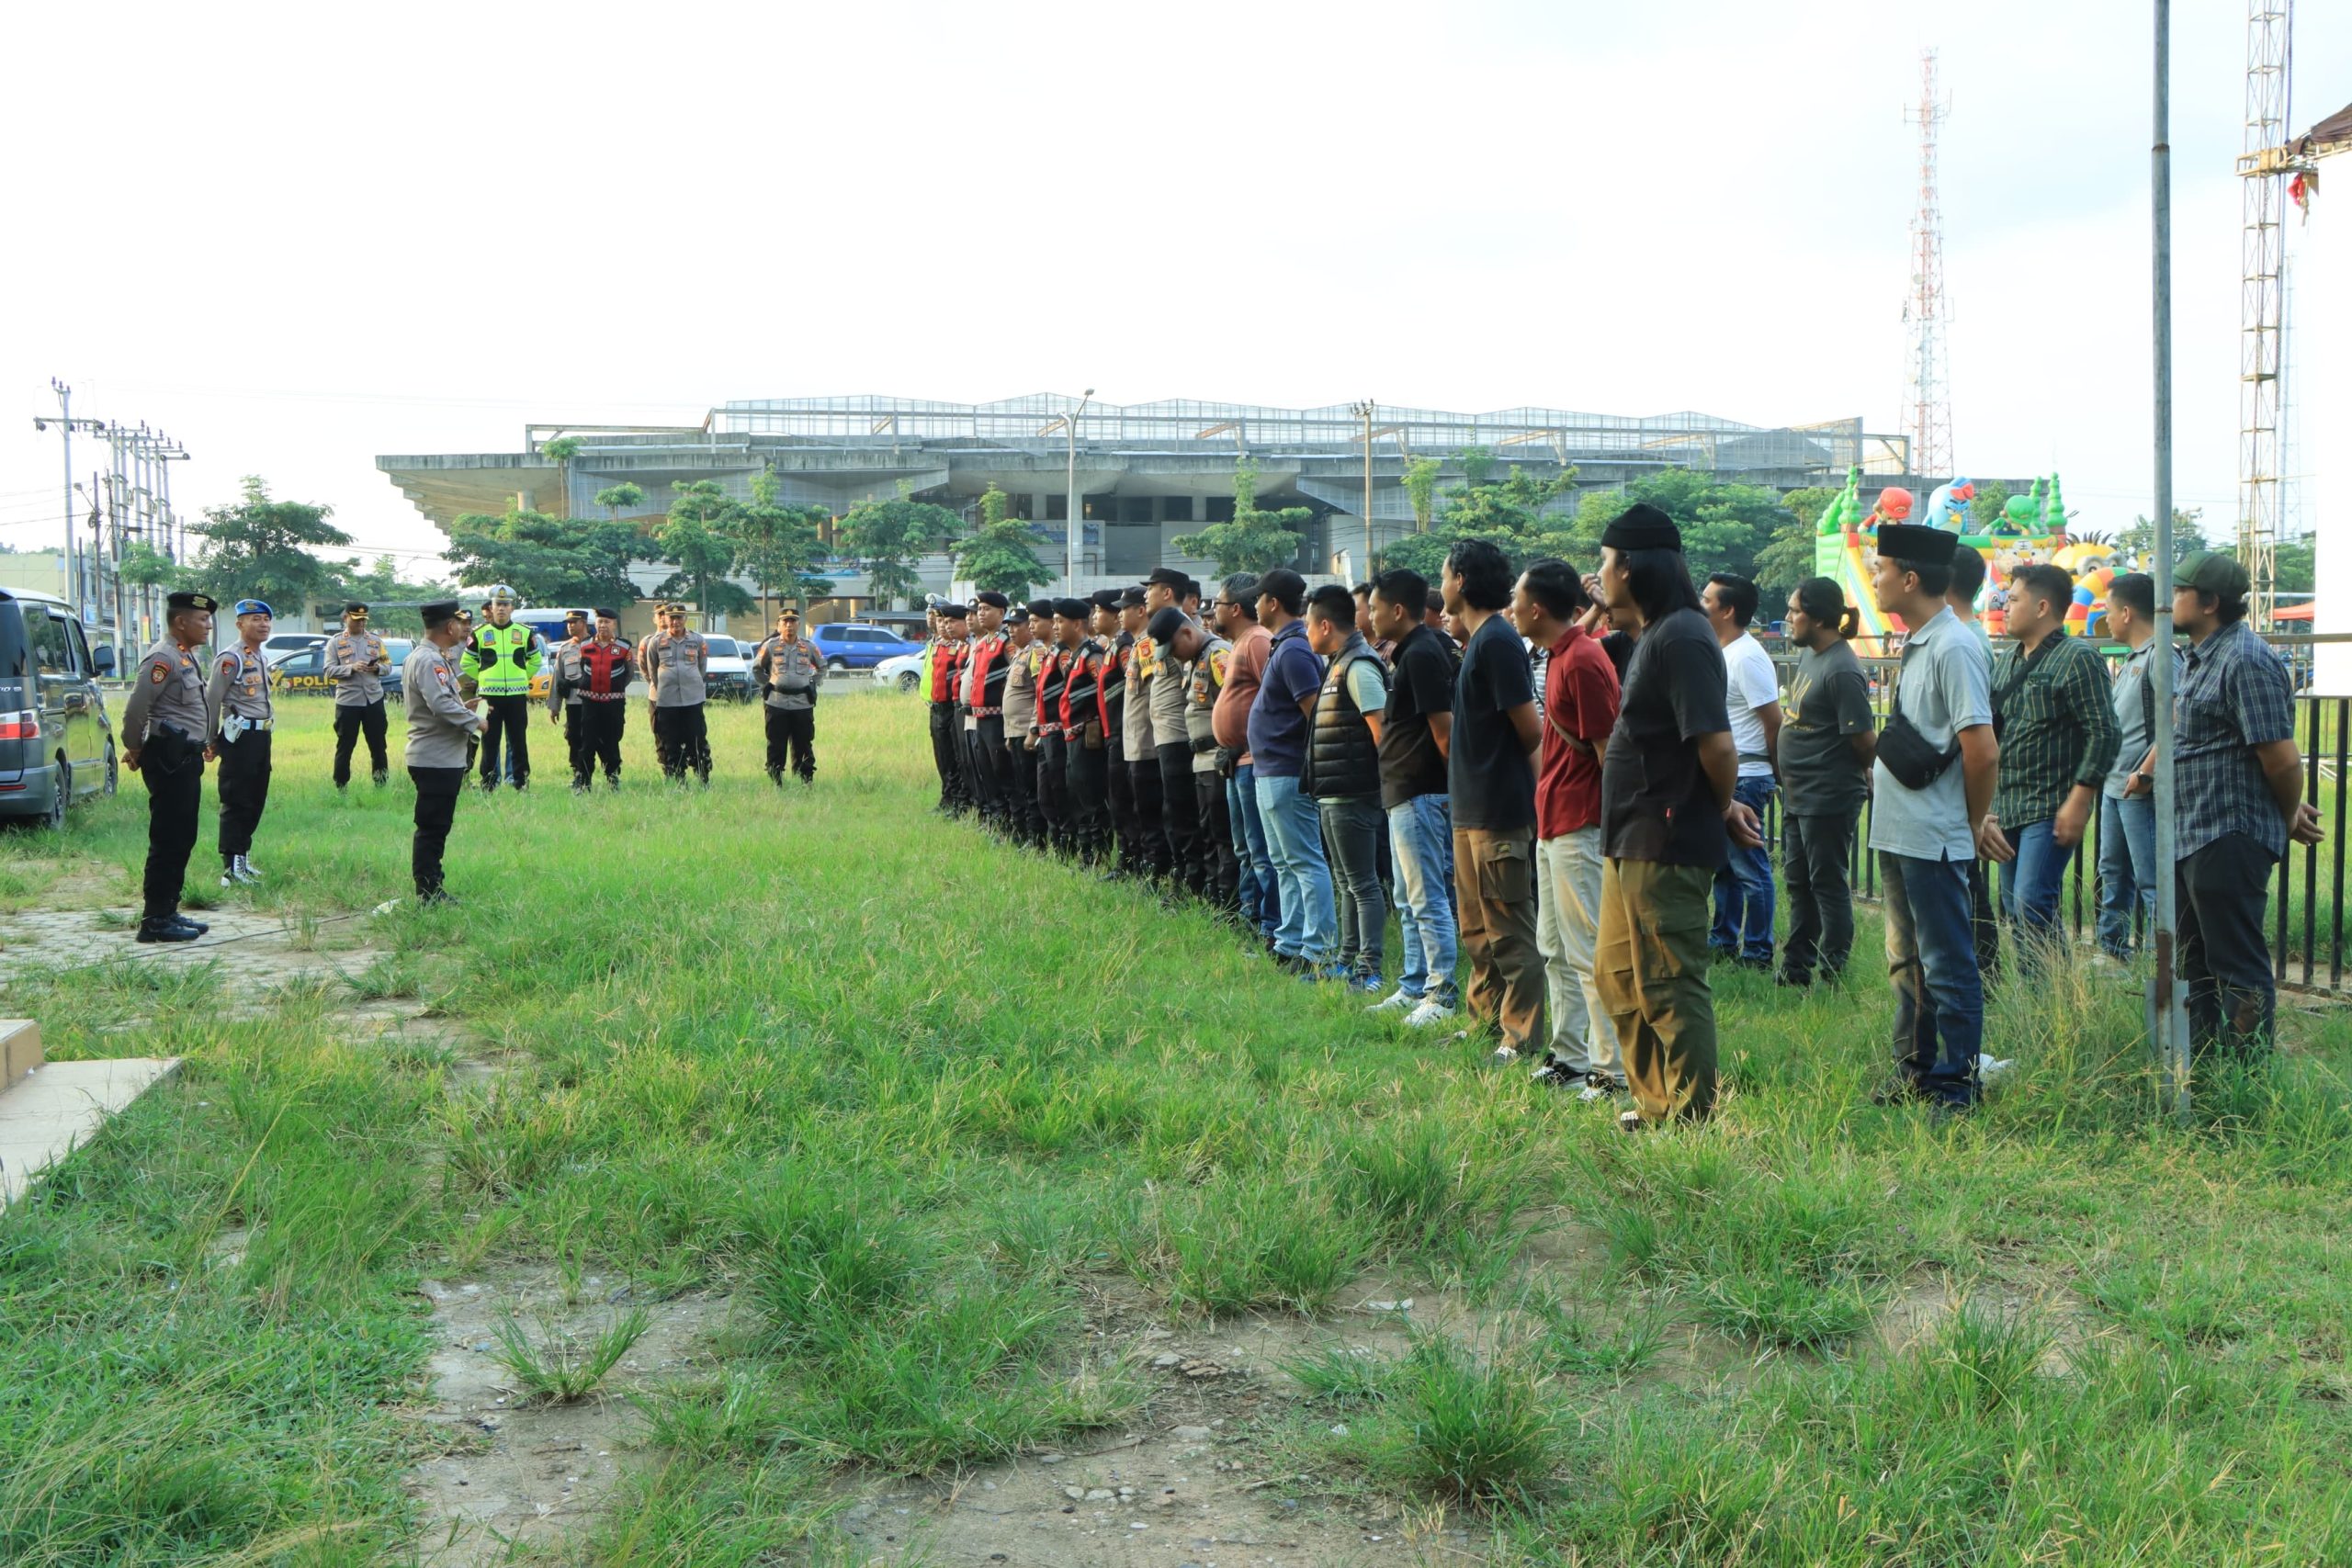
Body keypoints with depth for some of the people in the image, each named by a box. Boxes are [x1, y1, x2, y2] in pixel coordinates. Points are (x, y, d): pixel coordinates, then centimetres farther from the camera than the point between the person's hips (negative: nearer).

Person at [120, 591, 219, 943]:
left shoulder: (187, 657, 15)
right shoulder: (162, 658, -16)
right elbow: (136, 709, -19)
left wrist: (201, 743, 17)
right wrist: (135, 749, -7)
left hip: (187, 758, 10)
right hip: (169, 758, -10)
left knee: (183, 840, 14)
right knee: (167, 841, -6)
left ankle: (168, 911, 22)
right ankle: (155, 920, -2)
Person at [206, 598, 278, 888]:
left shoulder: (262, 659, 15)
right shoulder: (231, 659, -12)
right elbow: (211, 700, -13)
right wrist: (212, 741, -7)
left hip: (262, 735, 9)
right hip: (240, 735, -9)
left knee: (256, 800, 14)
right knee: (236, 802, -6)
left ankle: (242, 858, 25)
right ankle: (231, 869, -4)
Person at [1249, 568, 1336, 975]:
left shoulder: (1293, 651, -18)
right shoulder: (1283, 646, 13)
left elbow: (1316, 714, -22)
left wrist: (1313, 769, -18)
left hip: (1287, 773, -11)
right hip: (1272, 771, 11)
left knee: (1305, 862, -7)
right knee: (1285, 863, 16)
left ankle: (1317, 951, -4)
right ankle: (1290, 944, 23)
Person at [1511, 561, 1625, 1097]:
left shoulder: (1582, 662, -18)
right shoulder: (1562, 654, 12)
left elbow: (1608, 747, -18)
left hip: (1580, 826, -11)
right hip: (1554, 821, 11)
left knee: (1589, 951, -6)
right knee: (1555, 948, 17)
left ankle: (1612, 1069, 1)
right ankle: (1569, 1057, 26)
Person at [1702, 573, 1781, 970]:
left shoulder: (1747, 657, -17)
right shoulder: (1720, 652, 12)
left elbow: (1774, 720, -16)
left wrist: (1768, 768, -5)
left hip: (1743, 781, -10)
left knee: (1749, 869, -3)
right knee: (1723, 865, 17)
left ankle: (1758, 952, 4)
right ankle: (1724, 941, 27)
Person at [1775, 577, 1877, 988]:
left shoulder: (1841, 671, -21)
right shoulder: (1808, 655, 8)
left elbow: (1865, 739, -19)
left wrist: (1865, 775, -3)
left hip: (1829, 799, -10)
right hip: (1798, 795, 10)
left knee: (1828, 884, -1)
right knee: (1798, 881, 17)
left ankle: (1834, 975, 9)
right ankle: (1795, 969, 28)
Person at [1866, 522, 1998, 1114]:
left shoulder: (1953, 648, -17)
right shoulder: (1915, 644, 12)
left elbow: (1983, 752, -20)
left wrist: (1973, 824, -9)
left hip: (1933, 839, -10)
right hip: (1897, 832, 10)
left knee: (1947, 965, 0)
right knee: (1906, 961, 19)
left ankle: (1955, 1086, 9)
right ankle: (1914, 1071, 31)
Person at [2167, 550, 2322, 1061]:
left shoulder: (2246, 661, -17)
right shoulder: (2200, 660, 15)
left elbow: (2282, 758, -19)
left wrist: (2291, 818, -5)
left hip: (2229, 841, -11)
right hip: (2190, 840, 11)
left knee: (2238, 969, -4)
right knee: (2197, 966, 17)